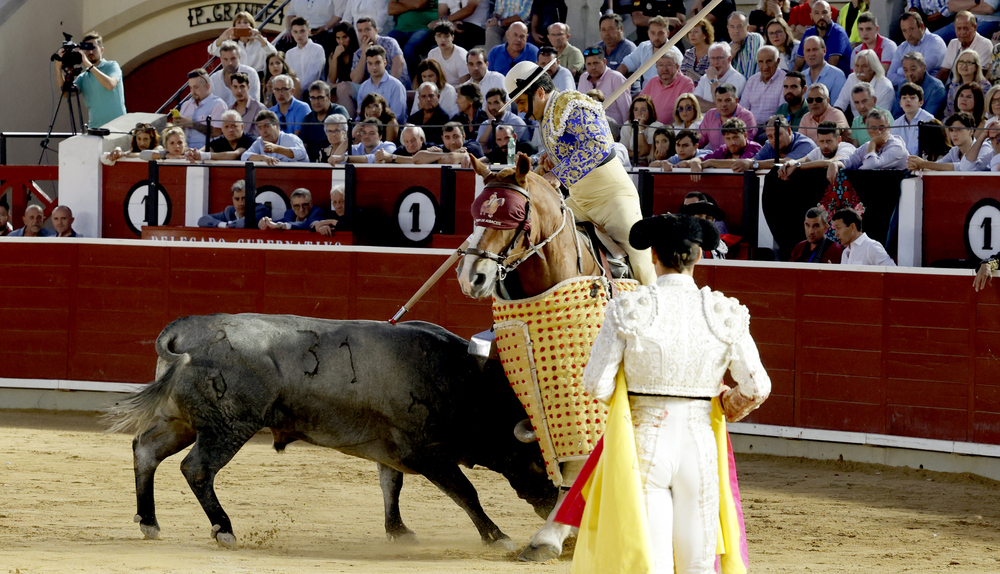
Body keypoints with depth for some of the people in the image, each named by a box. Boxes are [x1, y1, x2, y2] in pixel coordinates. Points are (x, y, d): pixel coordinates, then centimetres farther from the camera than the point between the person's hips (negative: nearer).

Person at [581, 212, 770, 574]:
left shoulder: (628, 310, -6)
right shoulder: (725, 314, -1)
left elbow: (596, 385, -8)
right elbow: (757, 388, -1)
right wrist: (727, 409, 20)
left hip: (645, 442, -2)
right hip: (700, 446, 2)